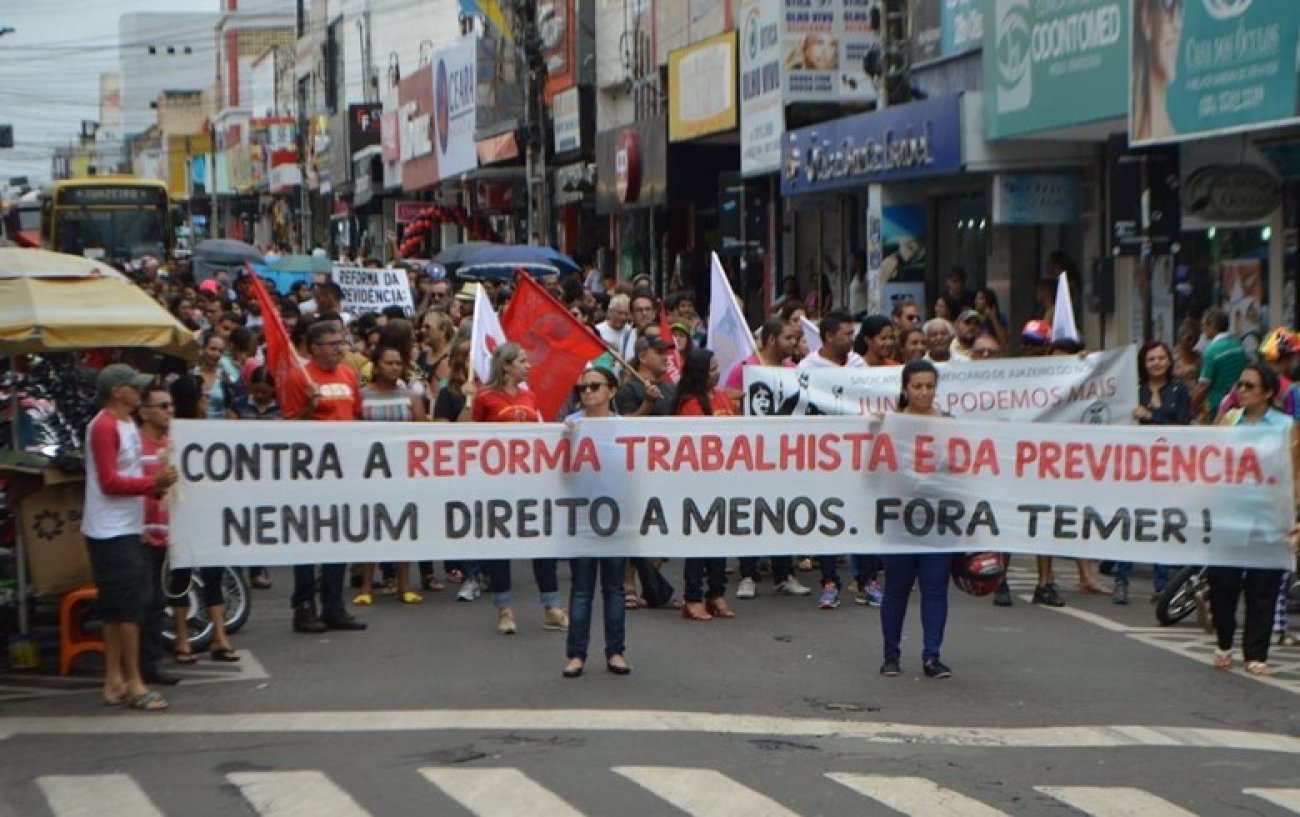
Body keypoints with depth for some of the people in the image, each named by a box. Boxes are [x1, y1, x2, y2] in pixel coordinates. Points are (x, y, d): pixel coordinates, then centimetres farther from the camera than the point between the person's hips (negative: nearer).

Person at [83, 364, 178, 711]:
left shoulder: (126, 424, 14)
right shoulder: (104, 427, -15)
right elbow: (109, 482, -20)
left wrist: (157, 481, 3)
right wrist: (154, 482, -22)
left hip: (127, 528, 9)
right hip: (110, 531, -9)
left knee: (118, 607, 12)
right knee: (126, 605, -7)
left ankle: (114, 680, 17)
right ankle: (133, 683, -4)